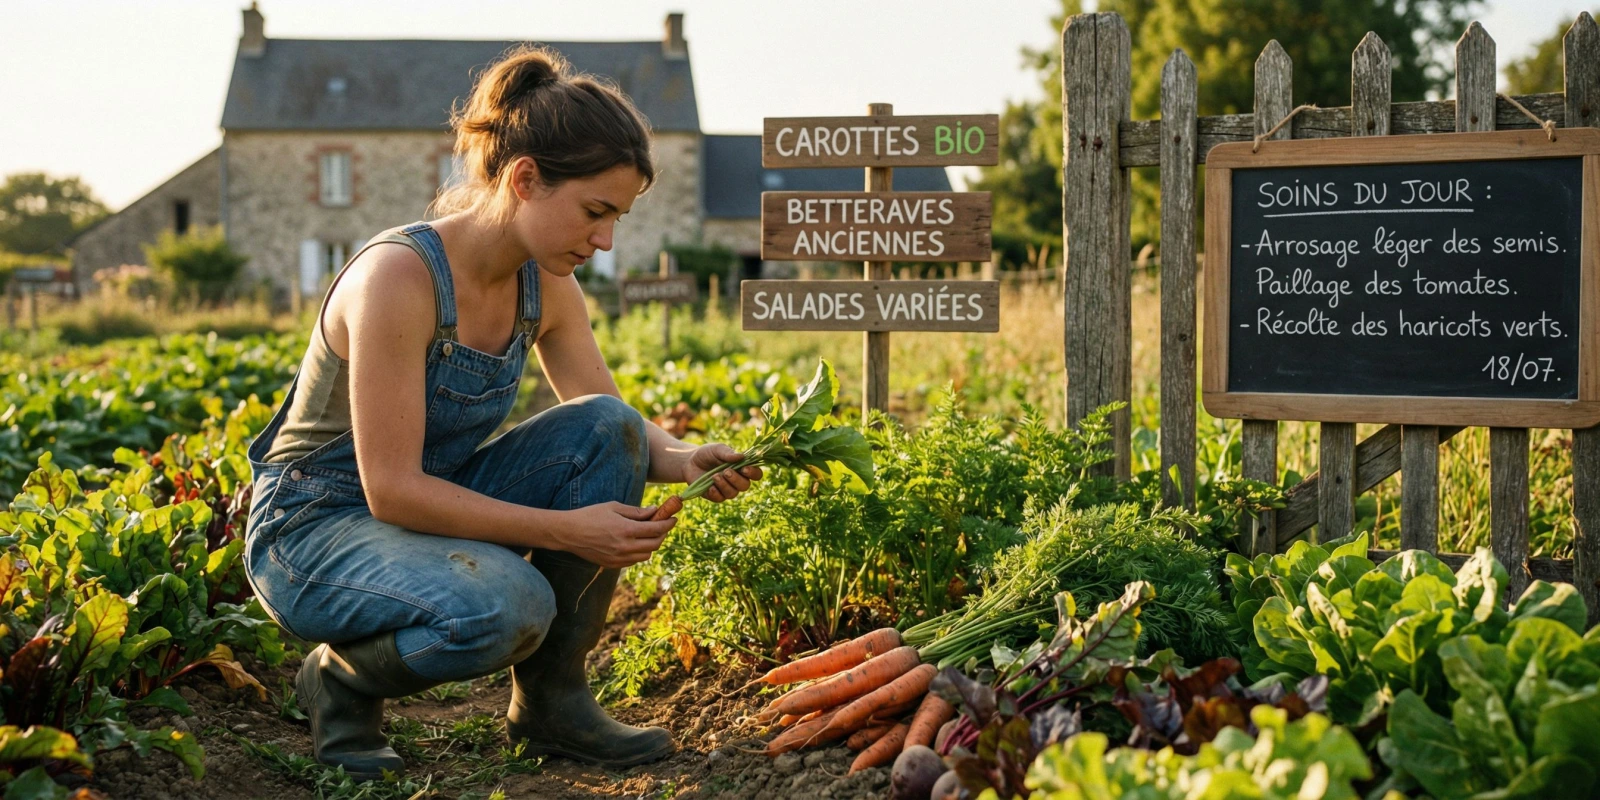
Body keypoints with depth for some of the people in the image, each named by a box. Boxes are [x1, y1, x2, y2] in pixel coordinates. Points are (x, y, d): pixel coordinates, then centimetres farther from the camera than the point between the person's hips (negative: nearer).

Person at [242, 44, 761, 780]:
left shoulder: (545, 286, -4)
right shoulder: (399, 276, -27)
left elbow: (615, 421, 5)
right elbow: (391, 488, -28)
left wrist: (681, 461, -18)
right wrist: (568, 531, -29)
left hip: (434, 505, 7)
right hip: (312, 527, -7)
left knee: (606, 431, -14)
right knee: (505, 605, -36)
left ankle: (551, 697, -3)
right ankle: (342, 676, -3)